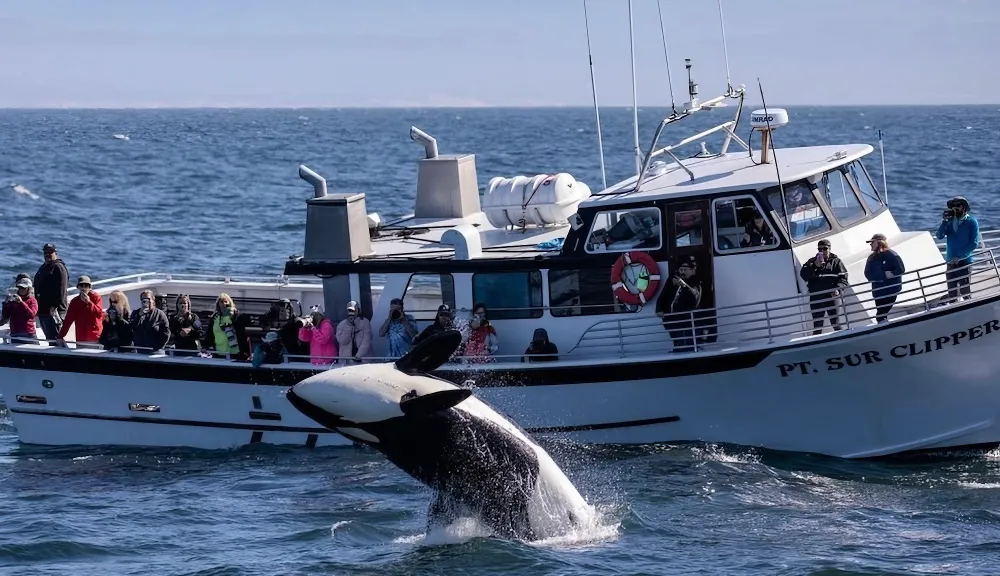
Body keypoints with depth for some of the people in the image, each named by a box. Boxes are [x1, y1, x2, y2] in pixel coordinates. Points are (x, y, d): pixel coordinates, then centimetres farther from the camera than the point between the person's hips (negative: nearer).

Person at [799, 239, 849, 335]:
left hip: (832, 296, -1)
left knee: (836, 324, 1)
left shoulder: (836, 261, 8)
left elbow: (843, 278, 1)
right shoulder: (812, 262, 11)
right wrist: (815, 266, -16)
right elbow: (803, 274, -4)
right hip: (816, 298, 1)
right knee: (817, 326, 3)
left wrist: (838, 288, -17)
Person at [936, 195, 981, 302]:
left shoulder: (971, 222, -2)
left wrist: (959, 257, -14)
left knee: (965, 292, -8)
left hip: (965, 262, -4)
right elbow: (940, 236, -1)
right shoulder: (949, 221, 11)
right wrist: (944, 221, -12)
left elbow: (974, 243, -8)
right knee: (952, 293, 6)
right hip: (951, 262, 4)